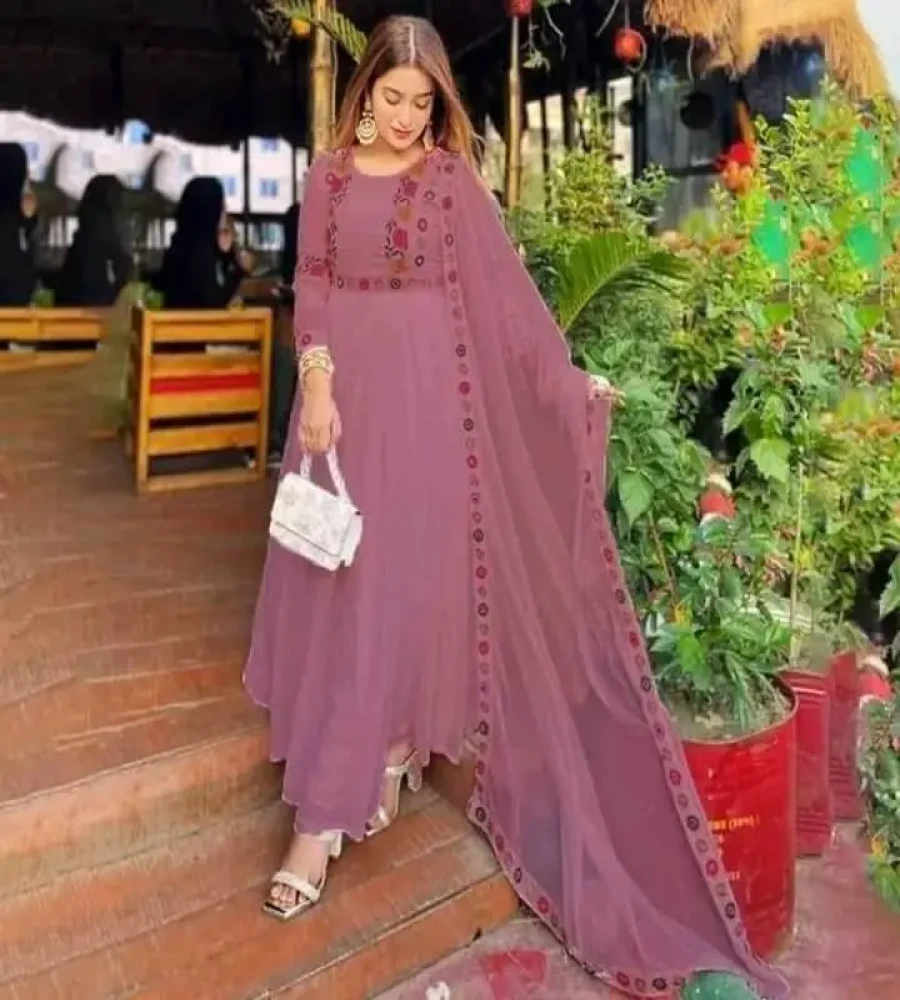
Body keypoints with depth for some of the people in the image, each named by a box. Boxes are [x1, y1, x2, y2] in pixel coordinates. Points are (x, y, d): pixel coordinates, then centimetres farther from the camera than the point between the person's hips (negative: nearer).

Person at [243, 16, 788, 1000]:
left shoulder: (451, 177, 3)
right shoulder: (328, 174, 10)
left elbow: (505, 285, 3)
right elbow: (312, 289, 3)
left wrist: (567, 378, 2)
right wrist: (316, 387, -10)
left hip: (423, 390, -3)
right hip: (344, 385, 4)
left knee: (395, 578, -6)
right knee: (336, 576, 4)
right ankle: (391, 748, 22)